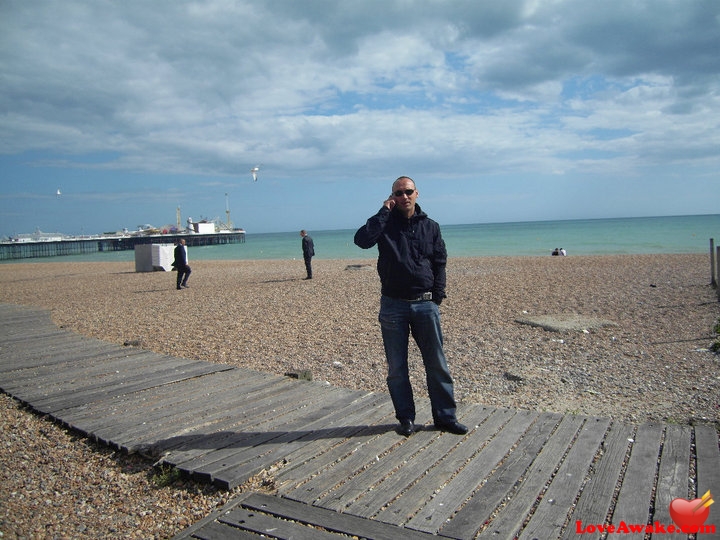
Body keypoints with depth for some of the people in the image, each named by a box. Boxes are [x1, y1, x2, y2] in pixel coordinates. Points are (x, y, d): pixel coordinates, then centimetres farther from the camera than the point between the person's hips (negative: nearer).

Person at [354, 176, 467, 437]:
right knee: (397, 368, 7)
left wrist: (437, 298, 1)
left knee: (437, 365, 6)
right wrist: (384, 211, -13)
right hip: (393, 305, -1)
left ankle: (445, 416, 19)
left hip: (425, 304, 1)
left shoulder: (430, 227, 8)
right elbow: (362, 239, -19)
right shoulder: (385, 223, 2)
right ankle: (406, 418, 21)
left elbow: (440, 263, 10)